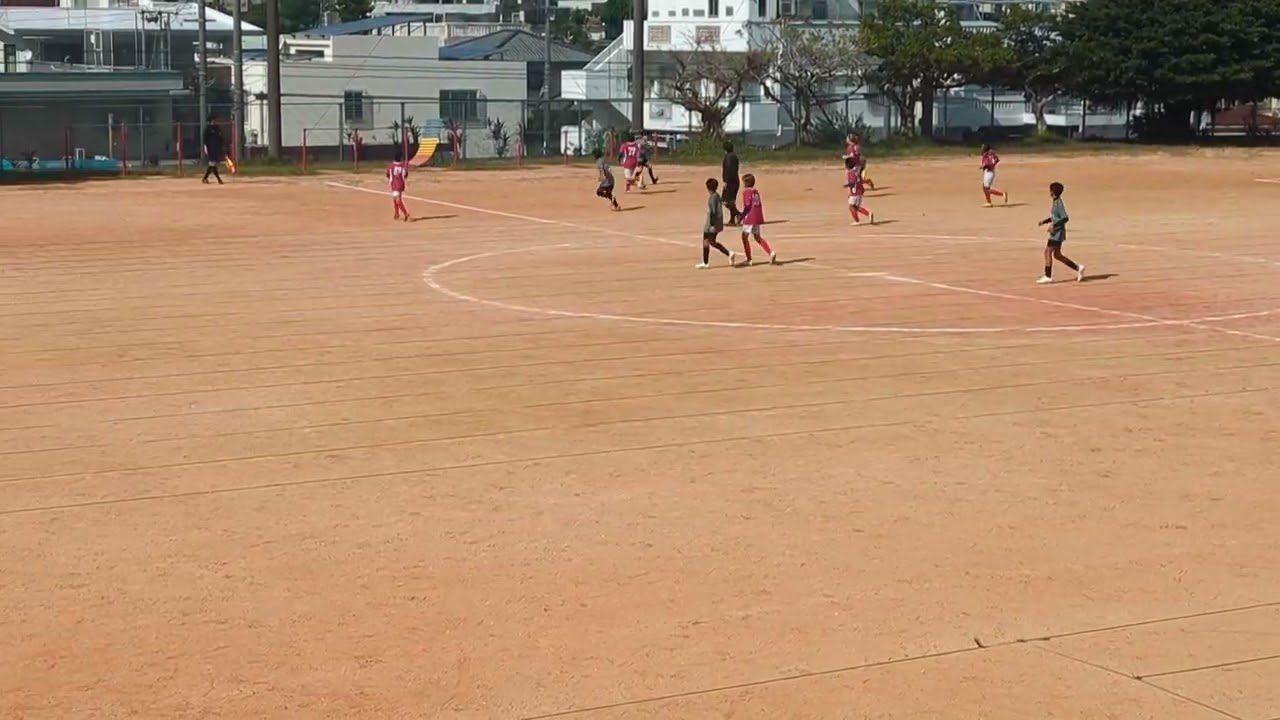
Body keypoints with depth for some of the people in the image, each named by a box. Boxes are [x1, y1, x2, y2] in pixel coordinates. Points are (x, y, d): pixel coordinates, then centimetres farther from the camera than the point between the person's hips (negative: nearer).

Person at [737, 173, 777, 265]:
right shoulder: (756, 191, 13)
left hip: (750, 218, -8)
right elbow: (759, 205, 15)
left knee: (745, 236, 5)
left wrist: (741, 216, -12)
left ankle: (749, 259, 4)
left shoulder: (746, 192, -10)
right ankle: (771, 253, -1)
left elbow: (747, 206, -16)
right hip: (758, 218, 8)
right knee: (757, 237, 16)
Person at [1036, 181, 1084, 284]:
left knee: (1048, 252, -8)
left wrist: (1054, 225, -25)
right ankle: (1078, 268, 19)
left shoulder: (1059, 203, -17)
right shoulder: (1056, 202, 12)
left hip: (1057, 232, -10)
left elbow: (1065, 217, -25)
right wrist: (1046, 221, 16)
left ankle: (1048, 277, -5)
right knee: (1057, 255, 14)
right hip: (1056, 233, 10)